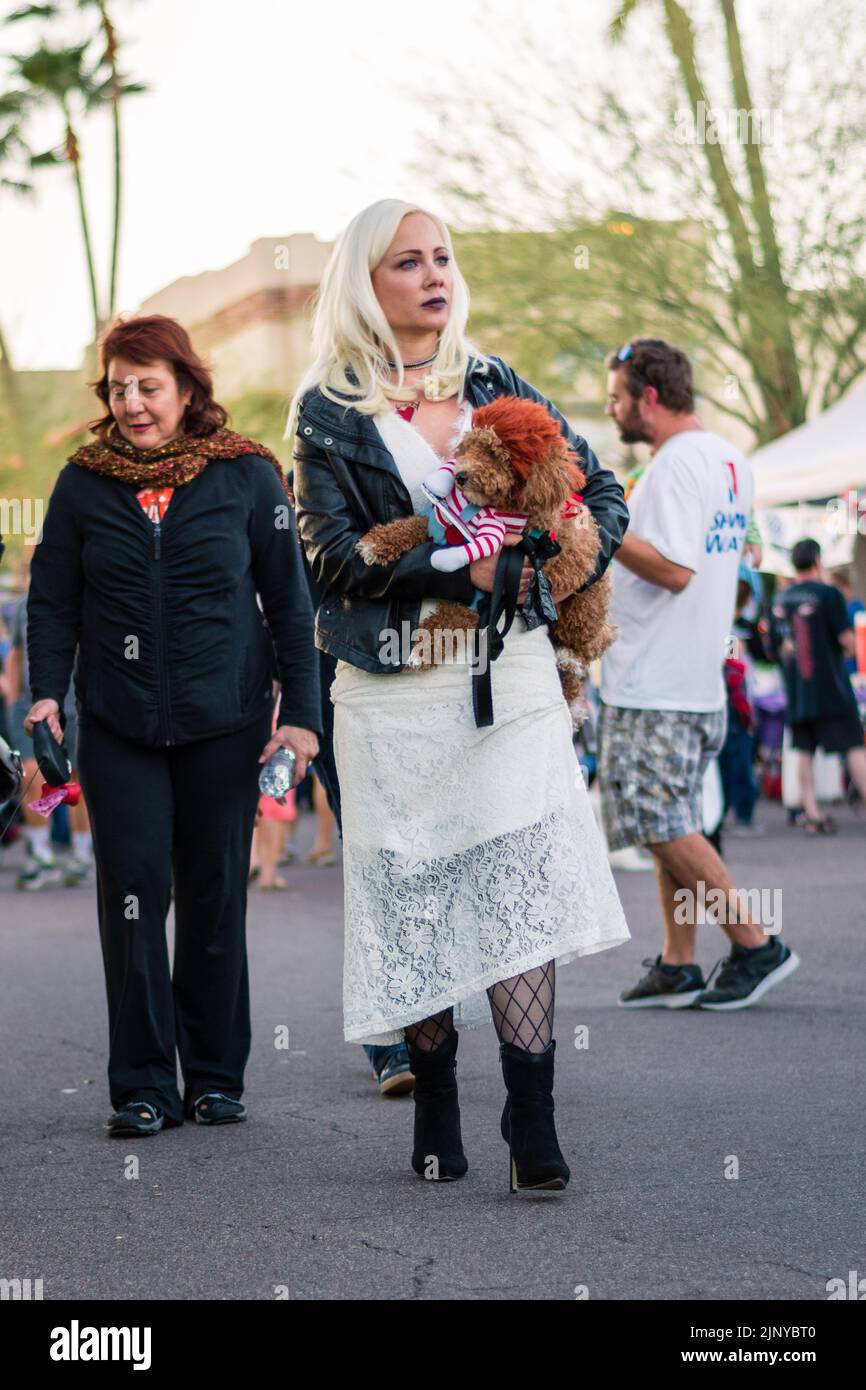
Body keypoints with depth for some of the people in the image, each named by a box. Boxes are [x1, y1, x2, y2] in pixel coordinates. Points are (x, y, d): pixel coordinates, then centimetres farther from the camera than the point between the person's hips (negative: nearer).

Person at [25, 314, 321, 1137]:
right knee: (132, 894, -5)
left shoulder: (246, 477, 0)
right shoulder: (84, 483, 3)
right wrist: (47, 692, -7)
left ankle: (215, 1077, 19)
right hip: (118, 728, 0)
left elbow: (288, 600, 4)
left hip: (224, 725, 0)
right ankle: (142, 1085, 3)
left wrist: (300, 712, 0)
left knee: (216, 900, 7)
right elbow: (52, 599, 7)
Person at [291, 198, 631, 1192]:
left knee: (522, 888, -9)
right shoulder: (328, 411, 3)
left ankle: (532, 1129, -9)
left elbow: (600, 490, 17)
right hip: (397, 691, -1)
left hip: (511, 674, 2)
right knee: (414, 896, 2)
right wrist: (461, 569, -15)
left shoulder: (496, 389, 13)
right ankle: (435, 1116, 15)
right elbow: (333, 552, -7)